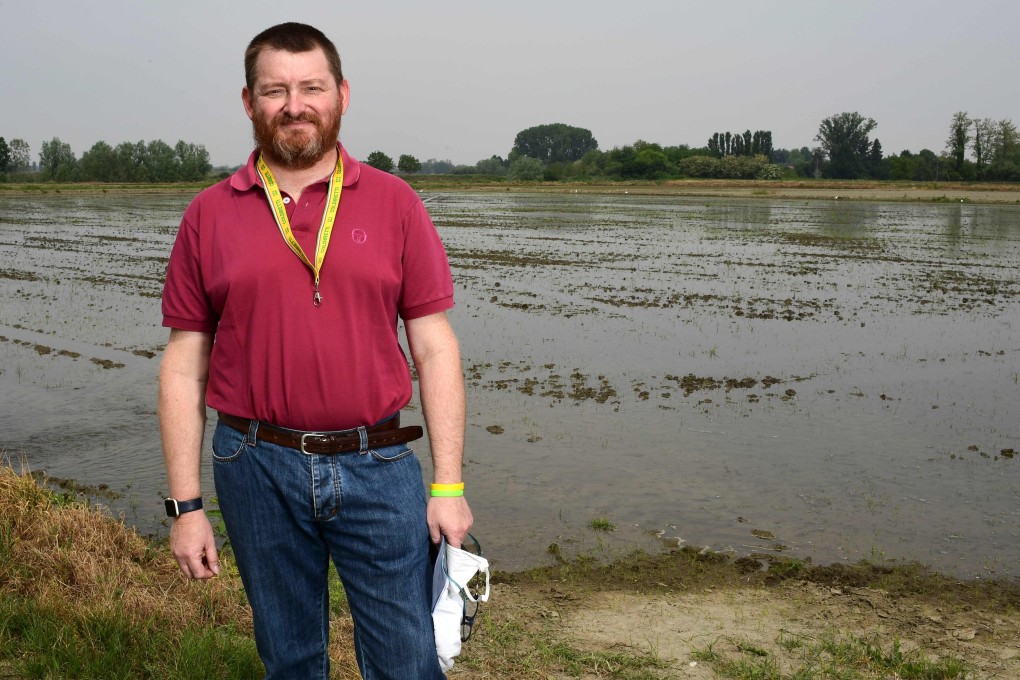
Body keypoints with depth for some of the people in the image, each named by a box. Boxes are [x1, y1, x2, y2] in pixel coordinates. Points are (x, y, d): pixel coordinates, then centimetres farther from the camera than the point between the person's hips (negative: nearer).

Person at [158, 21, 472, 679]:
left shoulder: (394, 203, 1)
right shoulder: (209, 216, 3)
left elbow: (434, 348, 0)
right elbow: (184, 367, 4)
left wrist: (449, 484, -4)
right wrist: (186, 505, 0)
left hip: (378, 465, 0)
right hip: (258, 470, 1)